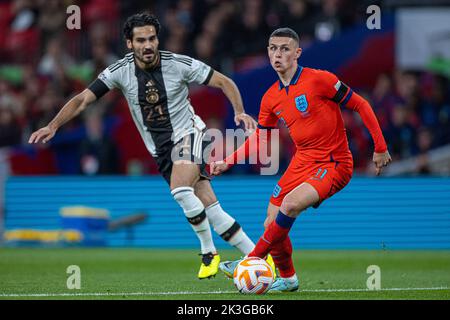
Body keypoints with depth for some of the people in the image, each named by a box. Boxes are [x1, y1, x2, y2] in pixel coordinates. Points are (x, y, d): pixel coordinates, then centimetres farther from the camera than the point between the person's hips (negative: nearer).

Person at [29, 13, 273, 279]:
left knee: (180, 190, -29)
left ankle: (209, 252, -11)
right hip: (161, 150, 3)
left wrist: (240, 112, -20)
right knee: (209, 208, -4)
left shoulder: (179, 64, -13)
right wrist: (53, 126, -20)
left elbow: (224, 82, -4)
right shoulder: (121, 71, -7)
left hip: (188, 134, -3)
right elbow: (83, 100, -7)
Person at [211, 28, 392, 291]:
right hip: (302, 161, 7)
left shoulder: (319, 80, -14)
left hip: (334, 164, -7)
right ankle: (288, 279, 26)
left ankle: (252, 262, -16)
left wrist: (380, 148, -11)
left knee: (291, 203, -29)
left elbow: (361, 105, -9)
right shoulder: (271, 98, 5)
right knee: (272, 225, 1)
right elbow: (260, 138, 18)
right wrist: (228, 162, 8)